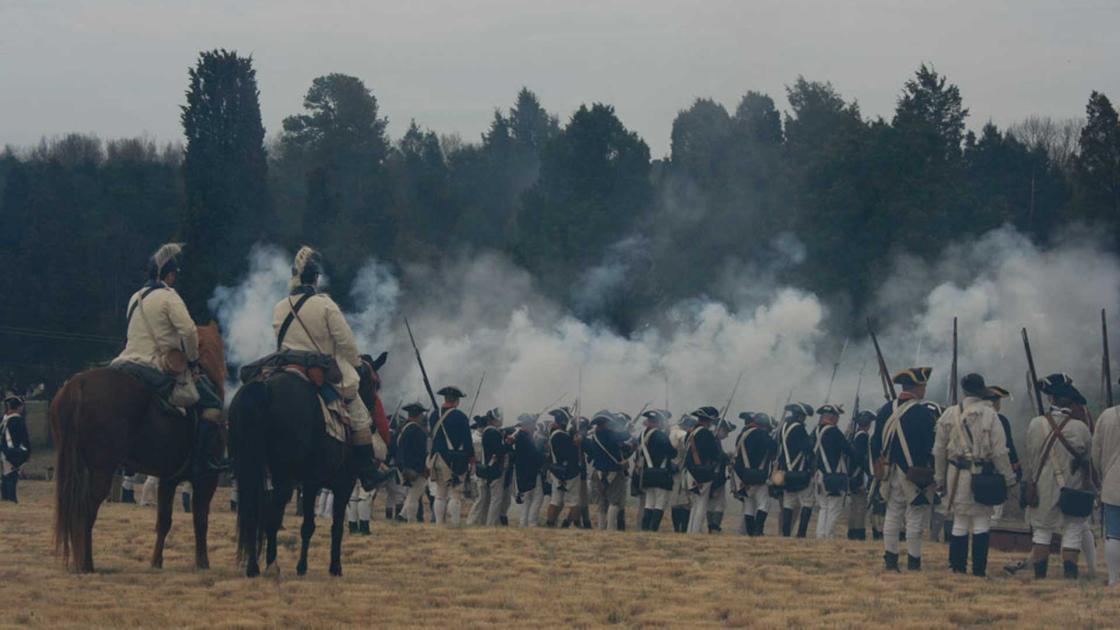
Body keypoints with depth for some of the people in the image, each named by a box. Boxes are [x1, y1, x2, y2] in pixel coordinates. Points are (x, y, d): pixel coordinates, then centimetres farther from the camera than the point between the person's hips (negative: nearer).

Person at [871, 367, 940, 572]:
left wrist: (878, 470, 20)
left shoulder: (886, 409, 6)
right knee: (916, 518, 0)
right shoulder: (927, 411, -13)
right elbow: (934, 445, -14)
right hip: (917, 475, -6)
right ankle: (913, 561, 1)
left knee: (892, 516, 12)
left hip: (891, 473, 6)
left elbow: (876, 442, 12)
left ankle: (890, 560, 13)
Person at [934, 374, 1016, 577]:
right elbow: (1000, 451, -7)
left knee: (959, 522, 10)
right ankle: (979, 569, 0)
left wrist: (940, 478, 16)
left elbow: (939, 450, 7)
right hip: (982, 475, -3)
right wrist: (1009, 478, 1)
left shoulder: (950, 414, 3)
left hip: (956, 475, 3)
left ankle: (958, 568, 10)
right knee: (982, 523, 3)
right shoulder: (989, 415, -7)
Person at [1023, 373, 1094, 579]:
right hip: (1072, 490, -2)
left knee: (1042, 531, 12)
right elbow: (1091, 461, -1)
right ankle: (1070, 577, -3)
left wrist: (1028, 485, 9)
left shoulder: (1035, 425, -10)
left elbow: (1030, 459, -2)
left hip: (1043, 489, 2)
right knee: (1072, 532, 4)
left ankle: (1039, 577, 11)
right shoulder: (1080, 428, -13)